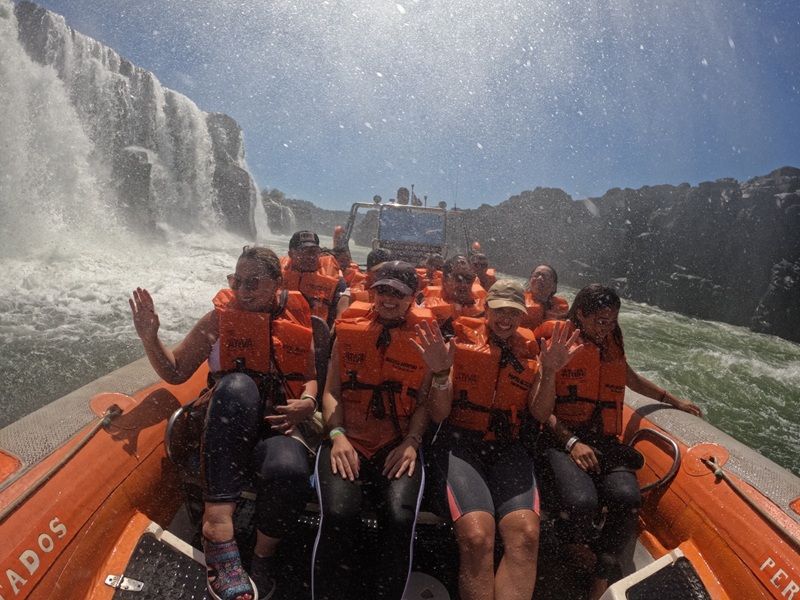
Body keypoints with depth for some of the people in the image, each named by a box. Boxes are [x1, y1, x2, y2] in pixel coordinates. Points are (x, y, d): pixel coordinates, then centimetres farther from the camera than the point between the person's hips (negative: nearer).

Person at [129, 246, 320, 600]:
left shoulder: (299, 319, 9)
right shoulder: (221, 317, 6)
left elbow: (312, 377, 14)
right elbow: (175, 373, 7)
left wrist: (307, 403, -8)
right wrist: (150, 339, -10)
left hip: (279, 424, 1)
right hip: (229, 425, 0)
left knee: (289, 469, -37)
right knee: (238, 384, -37)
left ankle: (262, 561, -4)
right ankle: (218, 529, -40)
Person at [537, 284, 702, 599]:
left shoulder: (612, 344, 16)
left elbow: (630, 378, 37)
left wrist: (672, 399, 42)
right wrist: (571, 441, -16)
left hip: (604, 440, 5)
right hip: (561, 437, -5)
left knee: (627, 497, -27)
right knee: (581, 502, -32)